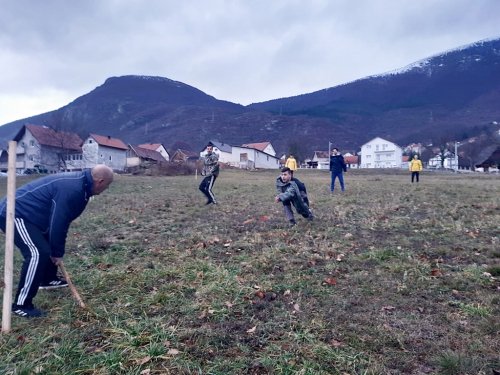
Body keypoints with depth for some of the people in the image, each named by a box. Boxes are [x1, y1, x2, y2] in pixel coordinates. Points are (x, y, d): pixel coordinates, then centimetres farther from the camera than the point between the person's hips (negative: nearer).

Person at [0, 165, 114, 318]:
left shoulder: (79, 183, 7)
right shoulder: (72, 189, -26)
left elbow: (61, 220, 16)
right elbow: (58, 222, -23)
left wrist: (57, 249, 18)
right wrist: (58, 252, -11)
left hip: (24, 212, 11)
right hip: (14, 213, -11)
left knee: (50, 245, 22)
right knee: (39, 253, -20)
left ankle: (47, 280, 40)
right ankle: (21, 305, -12)